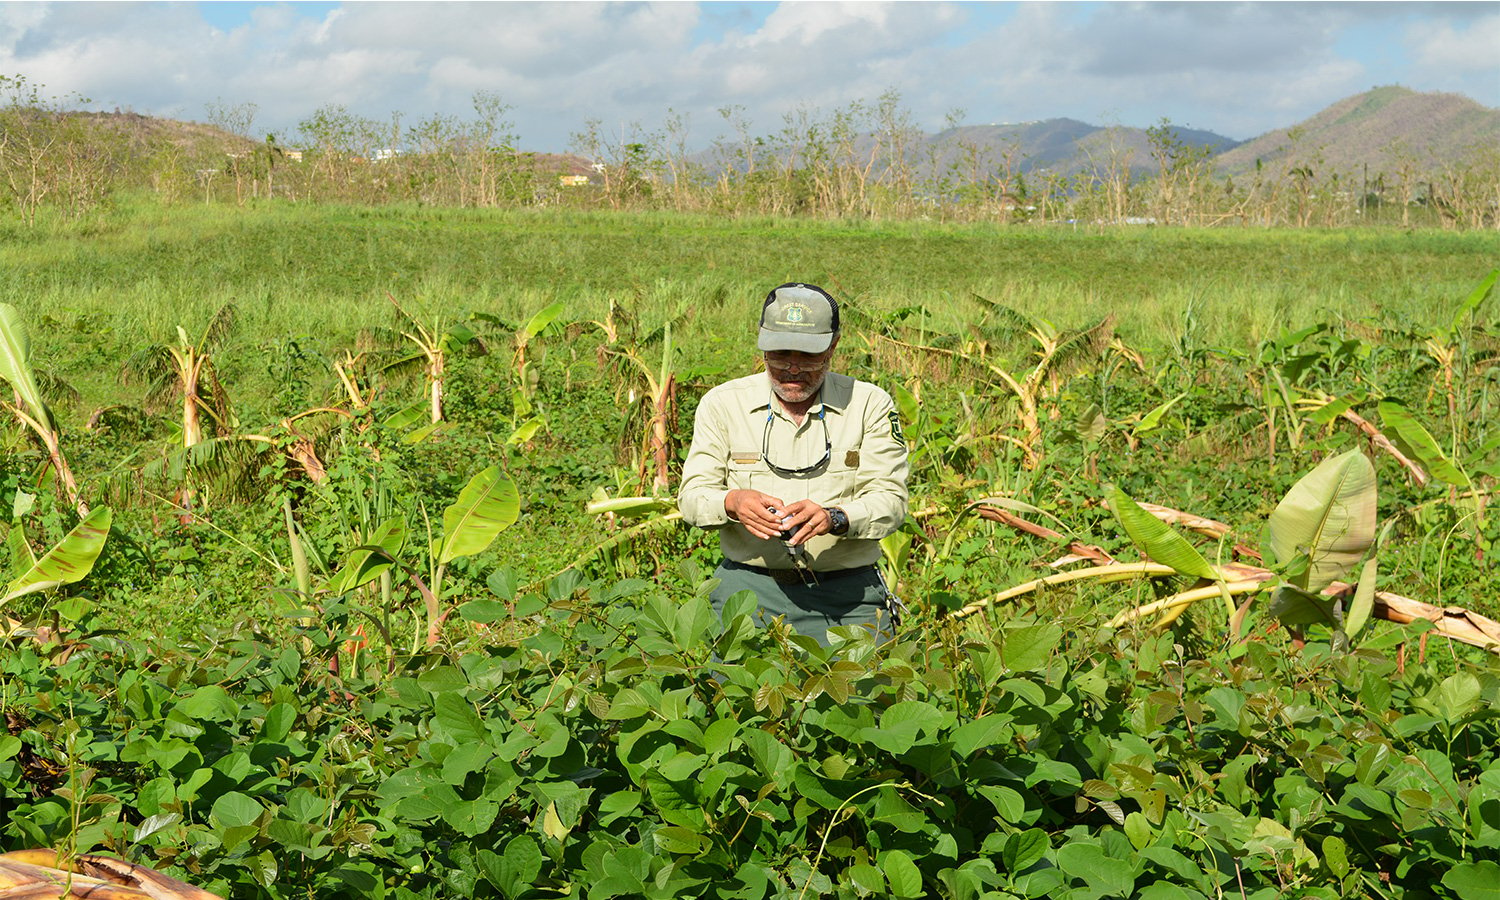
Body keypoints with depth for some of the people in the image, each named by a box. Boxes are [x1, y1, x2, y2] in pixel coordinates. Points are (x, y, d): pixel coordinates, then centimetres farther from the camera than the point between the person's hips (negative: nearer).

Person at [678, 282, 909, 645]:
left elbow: (890, 499, -4)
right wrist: (732, 502, -21)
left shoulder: (870, 404, 4)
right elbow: (693, 494, 2)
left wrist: (835, 517, -25)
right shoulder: (723, 403, 6)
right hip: (747, 586, 1)